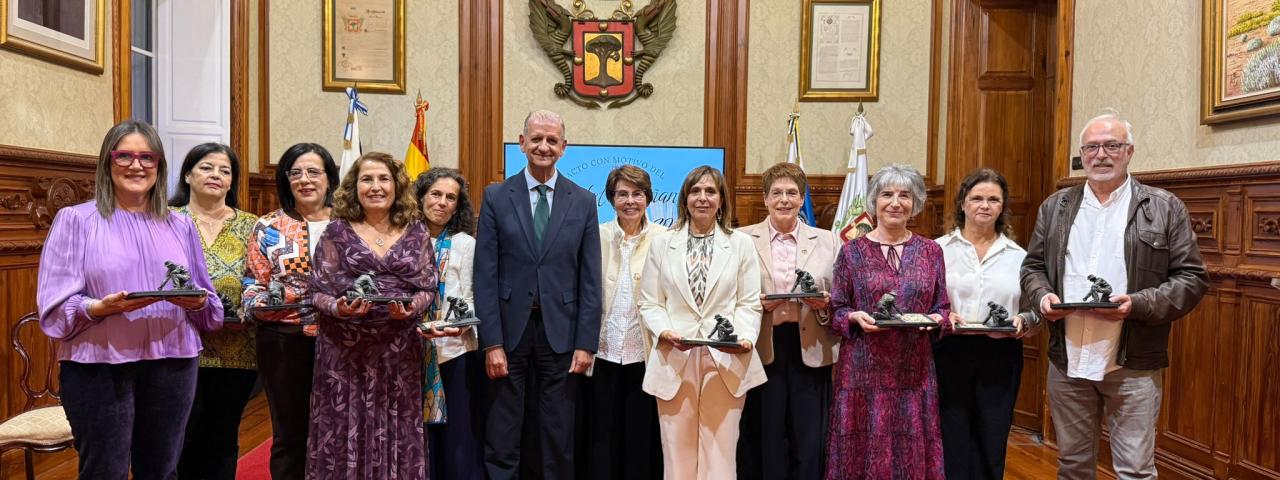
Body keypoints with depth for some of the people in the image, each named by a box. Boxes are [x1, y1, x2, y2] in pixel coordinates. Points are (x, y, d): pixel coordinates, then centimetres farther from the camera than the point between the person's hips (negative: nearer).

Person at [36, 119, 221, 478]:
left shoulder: (180, 225, 11)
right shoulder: (75, 220, 1)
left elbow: (209, 302, 13)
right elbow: (55, 307, -4)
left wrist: (197, 301, -9)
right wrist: (101, 308, -22)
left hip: (173, 363, 3)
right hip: (99, 366, -3)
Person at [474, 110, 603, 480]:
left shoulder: (584, 201, 3)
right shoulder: (496, 197, 1)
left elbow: (590, 280, 2)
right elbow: (485, 275, -3)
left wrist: (586, 343, -3)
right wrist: (492, 342, -8)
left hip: (560, 330, 1)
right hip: (509, 327, 0)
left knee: (559, 435, 11)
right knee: (502, 435, 9)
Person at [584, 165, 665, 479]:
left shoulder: (665, 239, 0)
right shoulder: (596, 236, 2)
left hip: (646, 353, -1)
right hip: (603, 352, 1)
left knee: (643, 439, 11)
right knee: (602, 436, 12)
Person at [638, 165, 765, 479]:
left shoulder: (741, 245, 9)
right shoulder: (662, 245, 10)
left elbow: (749, 304, 5)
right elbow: (649, 304, 7)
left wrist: (745, 337, -13)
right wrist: (665, 331, -11)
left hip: (726, 361, 0)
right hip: (674, 360, 1)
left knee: (720, 455, 1)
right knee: (678, 455, 5)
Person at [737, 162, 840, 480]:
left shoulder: (827, 241, 10)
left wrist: (824, 304, -9)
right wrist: (756, 303, -12)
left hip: (810, 350, 1)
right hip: (763, 349, -1)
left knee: (810, 440, 3)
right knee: (763, 439, 5)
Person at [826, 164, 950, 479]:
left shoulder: (931, 251, 7)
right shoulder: (852, 251, 1)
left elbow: (943, 308, 10)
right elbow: (835, 311, 3)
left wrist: (936, 319, -10)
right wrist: (855, 317, -16)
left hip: (914, 371, 2)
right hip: (863, 370, -1)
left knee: (912, 452, 8)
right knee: (863, 450, 4)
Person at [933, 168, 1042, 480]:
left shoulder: (1018, 256, 9)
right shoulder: (939, 249, 2)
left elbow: (1034, 311, 11)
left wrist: (1022, 323, -10)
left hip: (1000, 360, 2)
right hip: (949, 355, -2)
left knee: (991, 447, 8)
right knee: (951, 445, 3)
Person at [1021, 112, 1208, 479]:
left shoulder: (1164, 207, 1)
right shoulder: (1055, 207, 10)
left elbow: (1192, 277, -1)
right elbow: (1033, 266, 14)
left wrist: (1137, 304, -17)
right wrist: (1042, 296, -7)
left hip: (1133, 364, -3)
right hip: (1066, 360, 3)